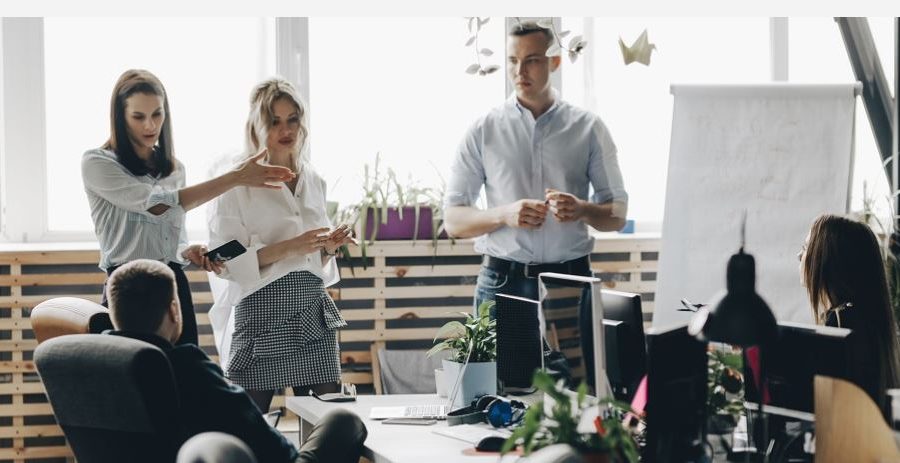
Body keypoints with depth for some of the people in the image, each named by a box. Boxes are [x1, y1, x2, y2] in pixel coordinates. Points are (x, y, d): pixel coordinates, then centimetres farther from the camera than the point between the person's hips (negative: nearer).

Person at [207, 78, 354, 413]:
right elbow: (226, 262, -10)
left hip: (314, 312, 5)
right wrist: (289, 248, -18)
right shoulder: (236, 184, -3)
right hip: (262, 314, -5)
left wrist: (329, 248, 2)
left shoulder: (313, 181, 15)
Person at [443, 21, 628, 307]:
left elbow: (617, 215, 7)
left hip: (571, 281, 0)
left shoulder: (588, 128, 4)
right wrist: (504, 215, -17)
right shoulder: (484, 131, 3)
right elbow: (454, 220, 2)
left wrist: (582, 210, -15)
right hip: (502, 282, 0)